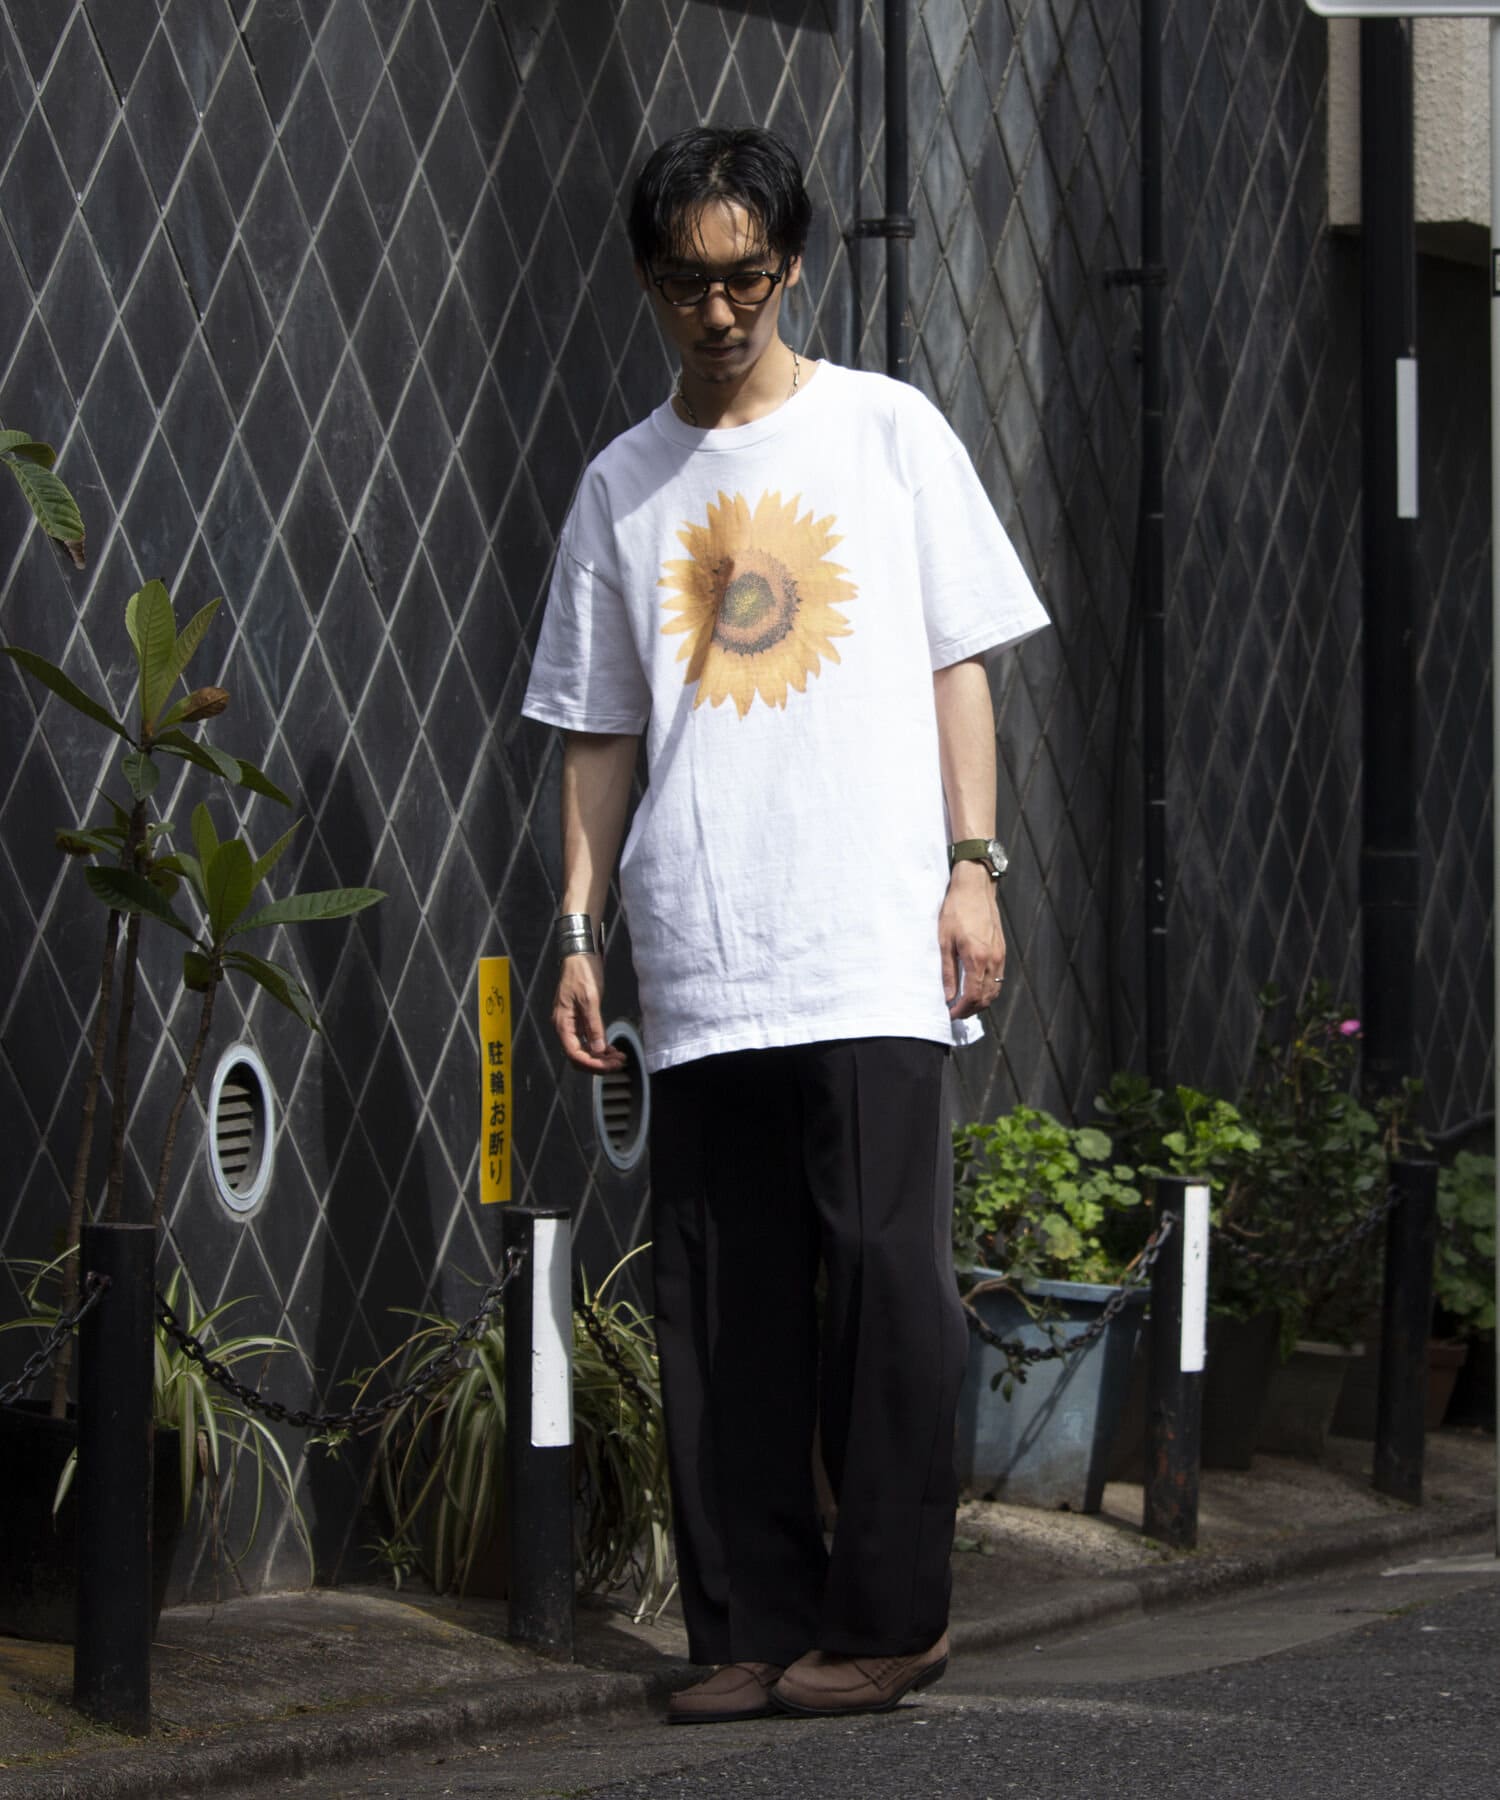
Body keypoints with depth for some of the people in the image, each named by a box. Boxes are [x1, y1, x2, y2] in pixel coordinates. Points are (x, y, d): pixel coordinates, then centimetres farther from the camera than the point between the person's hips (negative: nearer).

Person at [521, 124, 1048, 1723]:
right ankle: (754, 1625, 7)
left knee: (882, 1265, -9)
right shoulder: (622, 486, 15)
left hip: (874, 944, -3)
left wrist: (972, 867, -2)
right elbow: (598, 732, 17)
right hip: (696, 959, 3)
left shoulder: (886, 433, 8)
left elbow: (958, 662, 7)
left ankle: (887, 1612, 0)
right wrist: (578, 931, 10)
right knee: (720, 1301, 1)